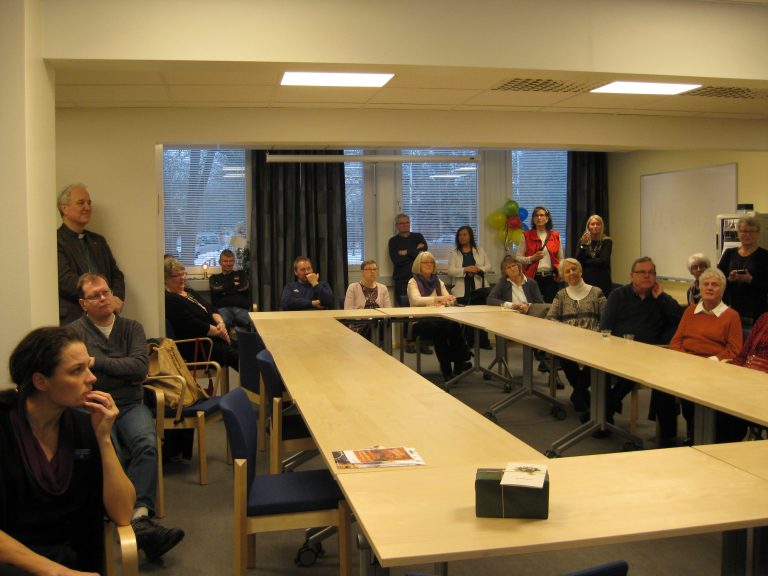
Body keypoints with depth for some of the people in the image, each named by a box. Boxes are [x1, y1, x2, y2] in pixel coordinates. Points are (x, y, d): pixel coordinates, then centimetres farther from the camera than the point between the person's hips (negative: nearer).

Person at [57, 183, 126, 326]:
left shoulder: (98, 240, 21)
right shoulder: (56, 242, -2)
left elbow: (116, 275, 20)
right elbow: (65, 280, -12)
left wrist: (116, 299, -1)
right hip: (73, 320, -5)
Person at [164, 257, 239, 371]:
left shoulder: (189, 292, 18)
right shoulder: (169, 300, -12)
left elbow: (212, 310, 18)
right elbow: (195, 327, -18)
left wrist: (220, 322, -3)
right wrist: (219, 332, -9)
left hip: (214, 338, 9)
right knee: (237, 356, -23)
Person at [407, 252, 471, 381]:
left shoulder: (438, 282, 19)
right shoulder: (413, 282, 3)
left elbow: (448, 300, 7)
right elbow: (416, 300, -16)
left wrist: (449, 300, -19)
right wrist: (438, 298, -28)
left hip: (438, 319, 4)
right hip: (420, 322, -4)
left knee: (453, 325, -31)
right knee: (437, 327, -36)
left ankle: (459, 362, -20)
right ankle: (447, 369, -24)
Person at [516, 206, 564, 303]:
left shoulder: (555, 236, 10)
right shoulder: (526, 236, 5)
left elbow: (560, 259, 14)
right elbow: (518, 258, 2)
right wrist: (532, 258, -14)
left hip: (551, 277, 2)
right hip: (533, 277, -2)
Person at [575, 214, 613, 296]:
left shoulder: (607, 242, 2)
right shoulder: (583, 241, 10)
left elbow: (604, 261, -8)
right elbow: (578, 260, 0)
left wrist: (585, 262, -1)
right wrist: (583, 245, -12)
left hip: (602, 281, -2)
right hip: (586, 279, 2)